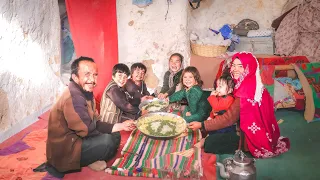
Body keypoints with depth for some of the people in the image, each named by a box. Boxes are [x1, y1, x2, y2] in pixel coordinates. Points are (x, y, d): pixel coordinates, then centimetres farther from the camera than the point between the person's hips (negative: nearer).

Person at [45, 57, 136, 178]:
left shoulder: (86, 92, 5)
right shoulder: (73, 98, -27)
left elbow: (95, 124, 4)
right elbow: (87, 130, -24)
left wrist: (120, 126, -4)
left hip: (76, 140, 9)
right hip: (64, 151, -9)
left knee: (115, 135, 5)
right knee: (108, 141, -23)